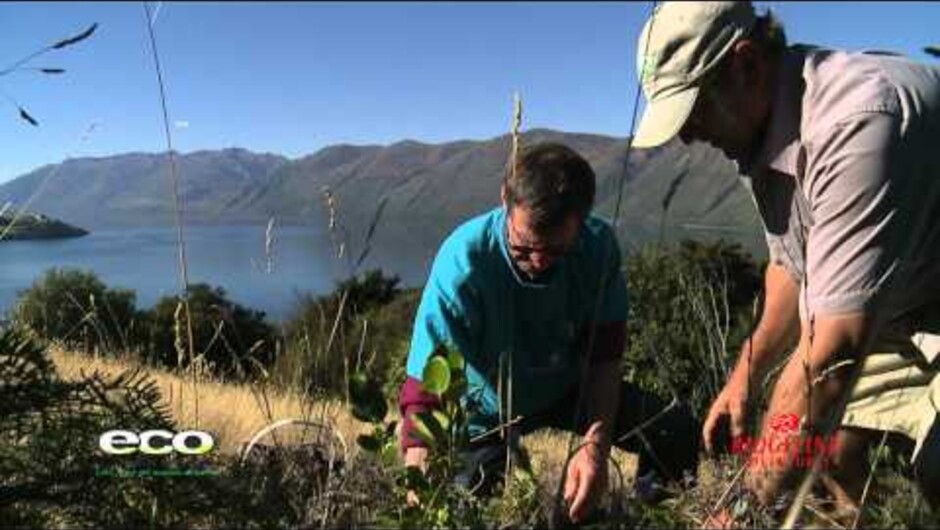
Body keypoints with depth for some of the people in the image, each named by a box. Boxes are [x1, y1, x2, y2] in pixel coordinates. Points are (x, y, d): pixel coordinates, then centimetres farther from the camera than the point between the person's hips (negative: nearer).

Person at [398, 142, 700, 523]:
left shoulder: (598, 245, -24)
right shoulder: (462, 263, -35)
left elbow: (604, 356, -15)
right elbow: (423, 393, -37)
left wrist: (596, 444, -29)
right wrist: (422, 502, -45)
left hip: (567, 387, 3)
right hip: (487, 406, -2)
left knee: (677, 433, -14)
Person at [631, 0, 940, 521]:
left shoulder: (857, 121, -34)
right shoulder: (759, 127, -6)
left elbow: (834, 348, -36)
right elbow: (792, 260, 9)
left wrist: (746, 505, -30)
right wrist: (746, 374, 2)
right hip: (886, 317, 7)